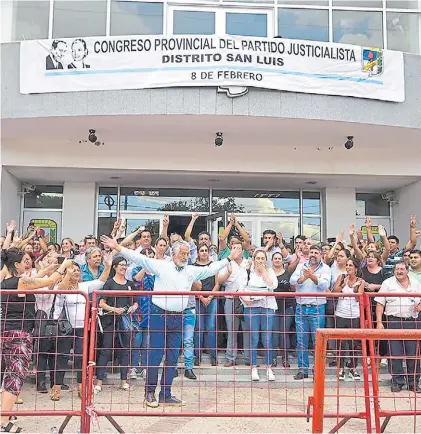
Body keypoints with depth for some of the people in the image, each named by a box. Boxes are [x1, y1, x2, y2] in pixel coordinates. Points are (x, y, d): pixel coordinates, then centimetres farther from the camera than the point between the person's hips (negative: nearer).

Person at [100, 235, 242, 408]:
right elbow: (140, 258, -7)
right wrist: (117, 248, -13)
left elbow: (211, 269, 21)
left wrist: (229, 258, 24)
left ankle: (166, 395, 20)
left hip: (178, 318, 5)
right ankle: (149, 393, 15)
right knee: (155, 356, 0)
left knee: (172, 358, 9)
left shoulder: (192, 271, 11)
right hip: (159, 315, -4)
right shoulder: (161, 266, -2)